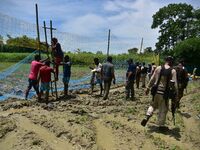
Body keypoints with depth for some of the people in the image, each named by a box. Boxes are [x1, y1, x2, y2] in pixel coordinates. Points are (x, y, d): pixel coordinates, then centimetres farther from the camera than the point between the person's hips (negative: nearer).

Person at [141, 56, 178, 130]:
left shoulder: (158, 68, 0)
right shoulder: (173, 71, -6)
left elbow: (152, 79, 3)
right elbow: (174, 84, -9)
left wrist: (148, 88, 12)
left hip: (156, 91, 3)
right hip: (164, 93, -2)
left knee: (153, 105, 23)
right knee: (163, 109, 13)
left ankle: (147, 116, 3)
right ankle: (161, 125, 24)